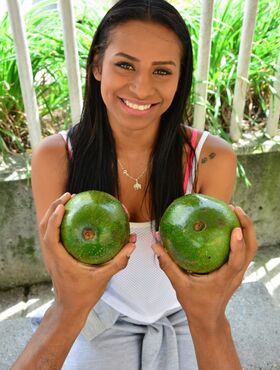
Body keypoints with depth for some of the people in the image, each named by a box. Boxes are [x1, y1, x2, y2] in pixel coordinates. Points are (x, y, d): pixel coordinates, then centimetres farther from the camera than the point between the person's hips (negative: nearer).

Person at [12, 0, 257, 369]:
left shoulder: (211, 158, -24)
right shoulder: (54, 157, -23)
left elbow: (209, 270, -21)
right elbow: (63, 275, -22)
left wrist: (209, 317, -43)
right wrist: (70, 309, -44)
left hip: (184, 322, 1)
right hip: (101, 322, 1)